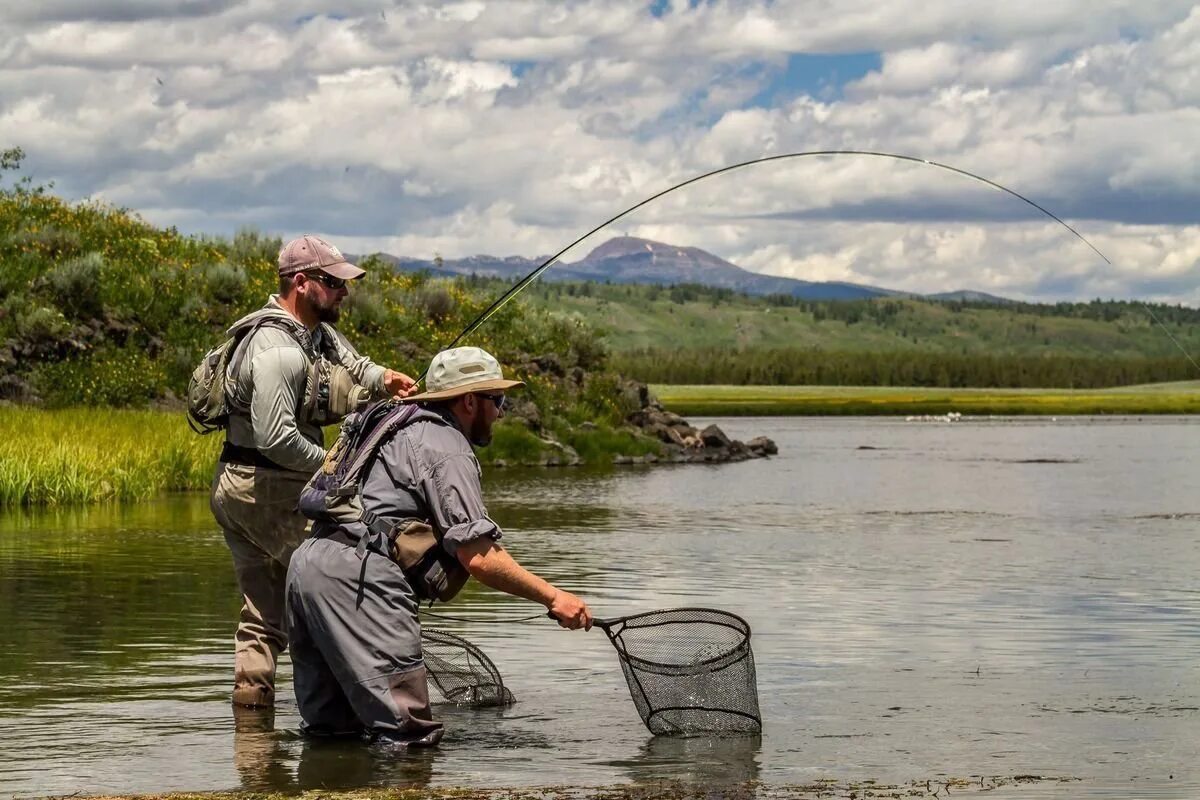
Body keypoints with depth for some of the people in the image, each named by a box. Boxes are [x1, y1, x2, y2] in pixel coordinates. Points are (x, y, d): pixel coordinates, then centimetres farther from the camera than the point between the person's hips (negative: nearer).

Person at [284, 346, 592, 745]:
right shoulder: (447, 448, -3)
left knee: (331, 731, 14)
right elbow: (477, 557, -12)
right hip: (358, 574, -10)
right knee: (409, 736, -10)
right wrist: (552, 596, -10)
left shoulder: (403, 427, 26)